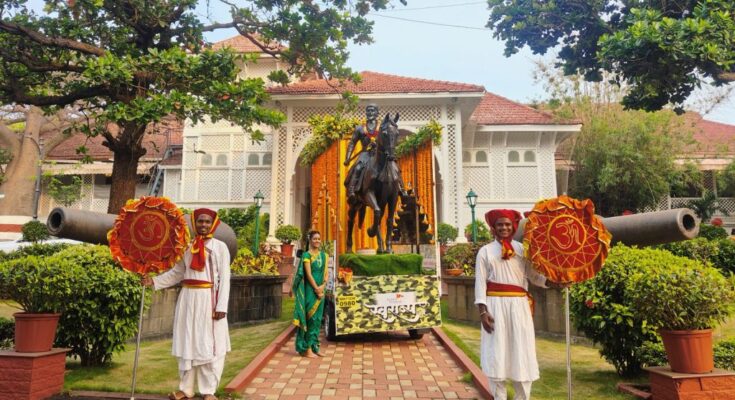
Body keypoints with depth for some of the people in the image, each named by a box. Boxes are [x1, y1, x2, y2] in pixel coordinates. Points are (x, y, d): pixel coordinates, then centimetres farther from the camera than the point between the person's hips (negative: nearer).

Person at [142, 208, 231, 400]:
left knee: (209, 346, 0)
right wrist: (154, 281, -2)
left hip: (209, 300, -4)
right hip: (188, 299, 4)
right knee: (187, 343, 10)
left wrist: (221, 306, -13)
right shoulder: (187, 246, 10)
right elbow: (177, 272, 12)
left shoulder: (220, 247, -2)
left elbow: (224, 278, -7)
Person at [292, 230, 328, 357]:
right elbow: (308, 274, -11)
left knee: (317, 318, 9)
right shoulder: (306, 255, -6)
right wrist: (316, 289, -14)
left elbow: (326, 273, 9)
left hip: (320, 289, 6)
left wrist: (323, 286, -7)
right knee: (309, 317, -5)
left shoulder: (323, 255, 12)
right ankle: (307, 348, 1)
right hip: (310, 289, -6)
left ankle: (314, 346, 16)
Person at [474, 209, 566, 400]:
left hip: (519, 305, 2)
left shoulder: (522, 249, 9)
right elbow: (480, 283, 0)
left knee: (522, 352, 6)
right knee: (496, 354, 3)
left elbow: (533, 275, 6)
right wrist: (483, 311, -8)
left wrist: (552, 282, -11)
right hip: (495, 305, -1)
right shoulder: (485, 251, 4)